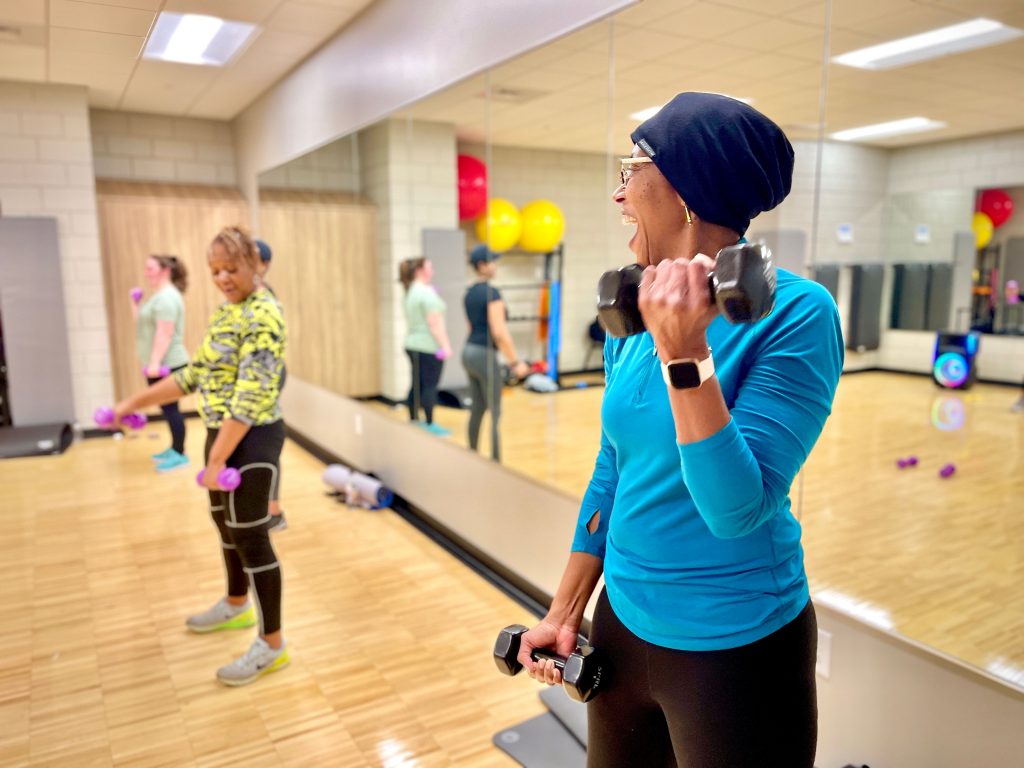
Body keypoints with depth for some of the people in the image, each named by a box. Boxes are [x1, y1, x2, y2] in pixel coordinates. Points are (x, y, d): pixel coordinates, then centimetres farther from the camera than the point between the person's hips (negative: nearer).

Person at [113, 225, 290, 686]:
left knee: (251, 537, -2)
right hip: (221, 434, 9)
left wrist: (216, 460, -23)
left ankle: (272, 645, 12)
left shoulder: (262, 316, -19)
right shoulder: (224, 312, 11)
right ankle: (236, 606, 45)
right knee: (227, 525, 23)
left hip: (252, 440, -9)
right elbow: (194, 374, 18)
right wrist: (135, 402, 16)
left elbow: (250, 398, -24)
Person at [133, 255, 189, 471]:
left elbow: (165, 333, -23)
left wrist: (155, 362, -25)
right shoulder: (159, 295, 17)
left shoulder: (166, 297, -16)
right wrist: (136, 306, 12)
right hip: (160, 364, 10)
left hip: (166, 364, -10)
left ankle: (180, 454, 1)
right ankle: (174, 449, 25)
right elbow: (145, 324, 23)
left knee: (170, 407, -5)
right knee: (167, 407, 15)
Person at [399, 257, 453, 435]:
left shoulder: (409, 293, 14)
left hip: (413, 345, 9)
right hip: (429, 347, -9)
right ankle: (429, 425, 1)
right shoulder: (426, 292, -15)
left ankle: (414, 421, 20)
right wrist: (445, 346, -18)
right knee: (430, 386, -3)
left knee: (417, 385, 13)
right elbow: (435, 323, -19)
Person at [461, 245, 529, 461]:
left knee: (477, 409, 15)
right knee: (494, 413, -3)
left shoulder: (469, 293, 13)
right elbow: (499, 333, -20)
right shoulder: (492, 293, -15)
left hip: (469, 352, 9)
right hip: (485, 355, -9)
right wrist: (516, 362, -15)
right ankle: (496, 462, 0)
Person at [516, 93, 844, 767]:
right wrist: (565, 612, 10)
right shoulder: (638, 311, -2)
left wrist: (684, 355, -32)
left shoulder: (795, 312, -19)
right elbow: (612, 473, 6)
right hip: (623, 623, 6)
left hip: (738, 647, -5)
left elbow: (739, 510, -24)